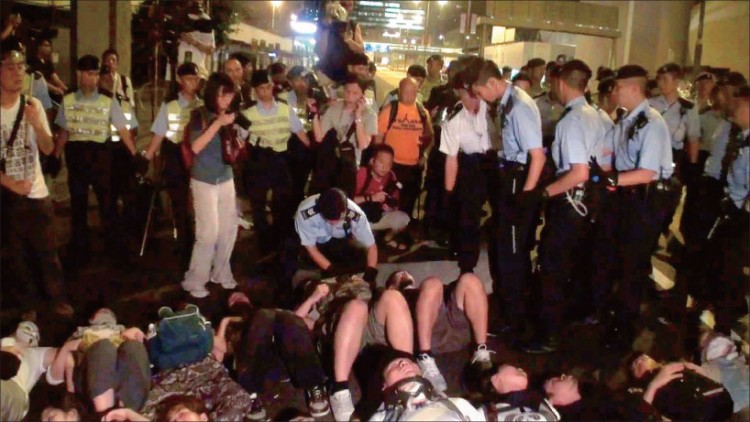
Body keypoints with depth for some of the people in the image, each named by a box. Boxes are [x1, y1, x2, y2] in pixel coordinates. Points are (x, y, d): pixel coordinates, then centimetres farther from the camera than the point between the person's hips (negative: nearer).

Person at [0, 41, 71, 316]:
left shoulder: (33, 105, -1)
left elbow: (48, 149, -5)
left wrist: (37, 124, -23)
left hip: (37, 192, 2)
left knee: (48, 250, 6)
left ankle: (58, 298, 17)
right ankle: (27, 302, 23)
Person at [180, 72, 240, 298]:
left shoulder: (229, 116, 7)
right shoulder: (200, 115, -8)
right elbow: (195, 147, -22)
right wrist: (218, 123, -24)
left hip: (226, 179, 6)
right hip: (204, 181, -6)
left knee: (229, 229, 9)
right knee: (209, 232, -8)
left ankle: (220, 273, 26)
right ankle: (194, 280, 4)